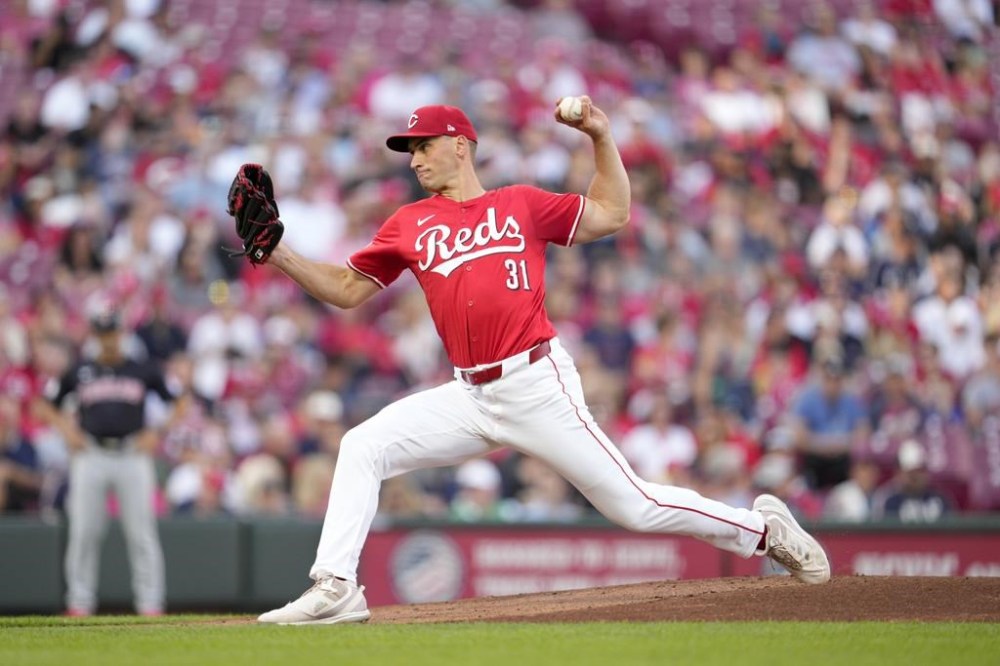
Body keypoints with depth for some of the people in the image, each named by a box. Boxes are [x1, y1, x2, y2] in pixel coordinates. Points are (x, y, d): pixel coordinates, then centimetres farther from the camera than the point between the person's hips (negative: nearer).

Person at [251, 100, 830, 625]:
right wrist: (280, 256, 2)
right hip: (470, 397, 4)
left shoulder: (522, 205, 8)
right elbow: (348, 289, 14)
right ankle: (336, 590, -10)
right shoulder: (409, 225, 14)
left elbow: (613, 215, 12)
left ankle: (763, 529, 12)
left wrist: (601, 137, 5)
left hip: (537, 385, -4)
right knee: (363, 448, -11)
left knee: (632, 505, -6)